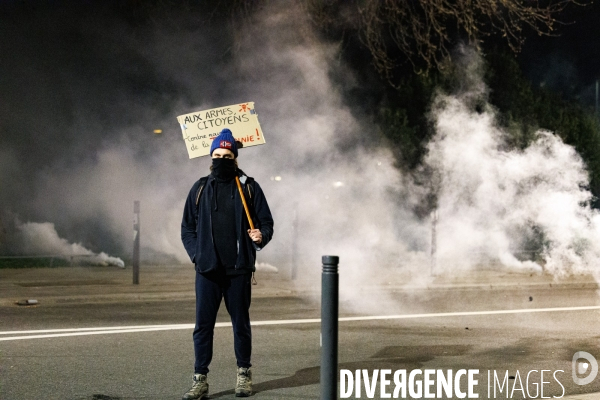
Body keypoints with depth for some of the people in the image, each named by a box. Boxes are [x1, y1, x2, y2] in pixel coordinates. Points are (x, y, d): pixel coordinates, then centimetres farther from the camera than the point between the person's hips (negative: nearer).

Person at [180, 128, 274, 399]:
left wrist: (261, 237, -17)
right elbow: (187, 227, 12)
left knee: (241, 323, 7)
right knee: (203, 325, 0)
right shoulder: (200, 189, 8)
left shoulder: (249, 187, 3)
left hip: (239, 270, -1)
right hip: (208, 271, 1)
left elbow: (266, 222, 4)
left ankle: (244, 374, 21)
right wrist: (196, 254, -2)